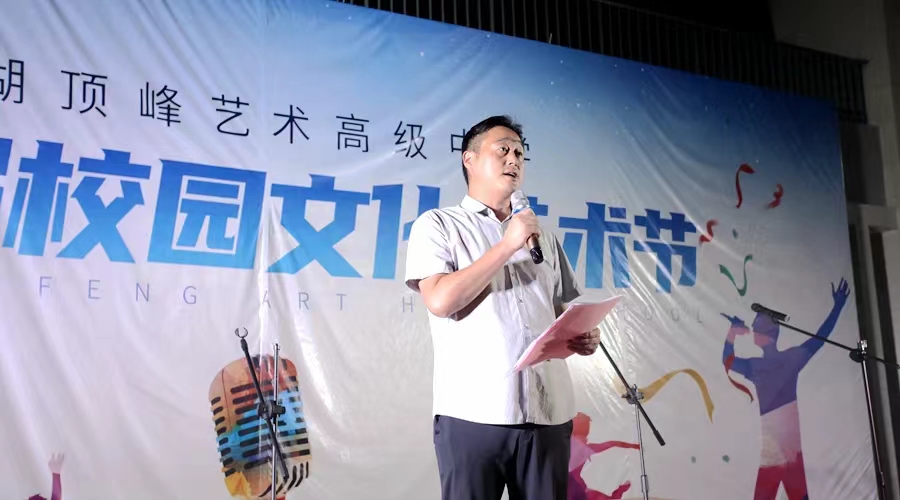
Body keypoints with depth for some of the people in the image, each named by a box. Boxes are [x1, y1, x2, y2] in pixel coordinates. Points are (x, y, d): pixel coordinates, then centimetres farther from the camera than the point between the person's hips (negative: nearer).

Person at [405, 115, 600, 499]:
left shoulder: (543, 237, 21)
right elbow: (440, 300, -10)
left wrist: (584, 335, -1)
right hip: (473, 412, -4)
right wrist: (508, 245, -7)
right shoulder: (438, 224, 6)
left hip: (548, 412, 5)